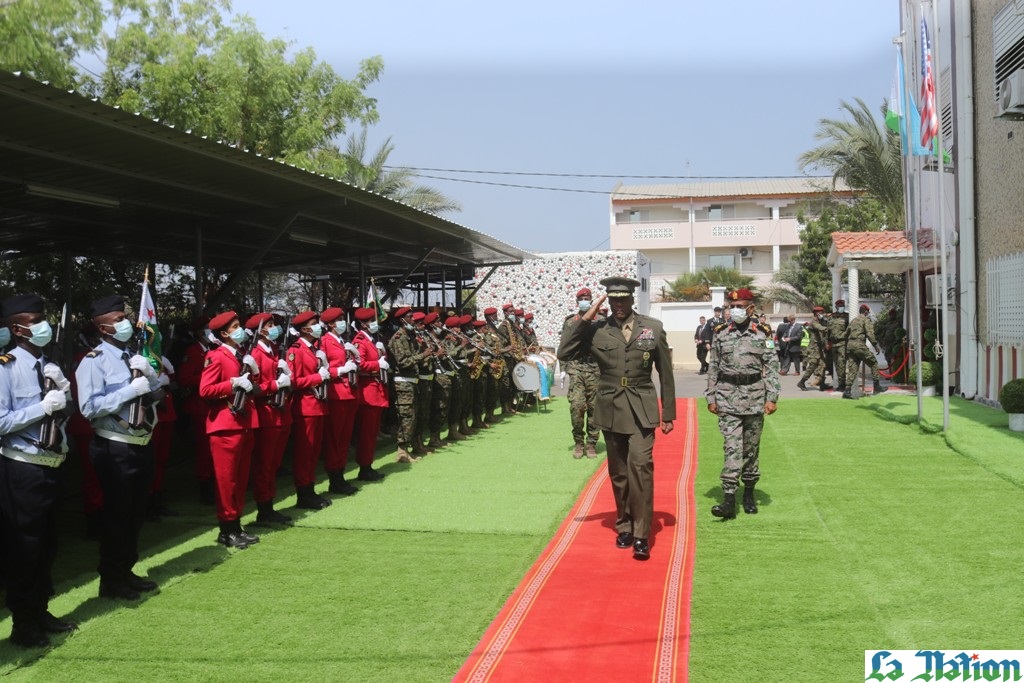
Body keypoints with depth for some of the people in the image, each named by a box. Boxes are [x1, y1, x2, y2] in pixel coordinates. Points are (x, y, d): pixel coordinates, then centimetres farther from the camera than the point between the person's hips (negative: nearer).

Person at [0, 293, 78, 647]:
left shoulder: (48, 366, 8)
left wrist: (62, 390, -4)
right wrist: (43, 406, -21)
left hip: (50, 467, 8)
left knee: (47, 545, 16)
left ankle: (41, 612, 29)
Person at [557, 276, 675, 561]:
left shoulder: (653, 327, 1)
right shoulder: (596, 330, 1)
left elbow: (665, 373, 6)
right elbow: (563, 353, -8)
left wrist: (668, 414, 6)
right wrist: (584, 319, -12)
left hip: (641, 410, -2)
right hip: (610, 409, 2)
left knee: (640, 465, -16)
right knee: (618, 473, 11)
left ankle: (641, 535, -12)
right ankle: (624, 527, 26)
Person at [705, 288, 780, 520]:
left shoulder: (763, 333, 1)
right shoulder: (721, 333, 5)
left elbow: (772, 367, 0)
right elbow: (714, 368, 8)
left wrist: (772, 397, -6)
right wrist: (711, 398, 6)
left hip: (755, 397, 0)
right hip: (728, 398, 0)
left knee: (751, 447, 9)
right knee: (732, 446, -9)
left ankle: (749, 492, 25)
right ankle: (729, 499, -13)